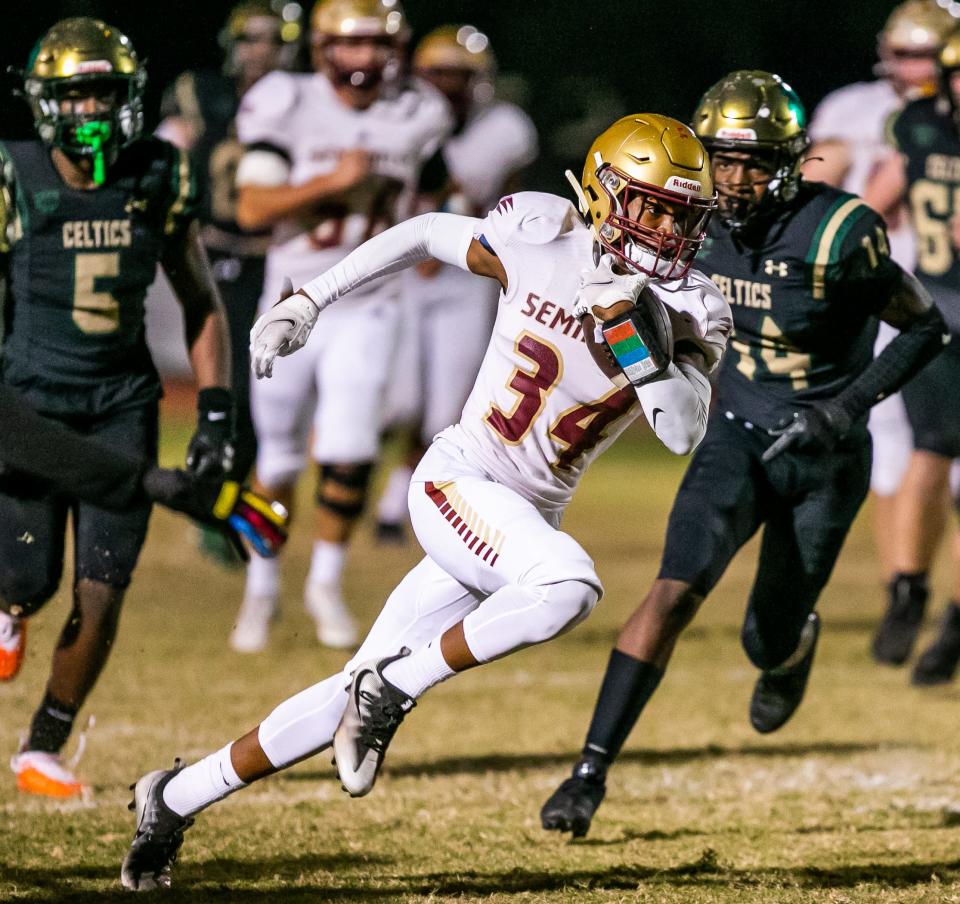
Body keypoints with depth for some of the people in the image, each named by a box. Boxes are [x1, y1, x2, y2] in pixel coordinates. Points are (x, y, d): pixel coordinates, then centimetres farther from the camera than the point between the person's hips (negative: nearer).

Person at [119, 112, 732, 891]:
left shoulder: (686, 314, -2)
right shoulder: (539, 240, -9)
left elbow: (683, 434, -13)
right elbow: (424, 235, 8)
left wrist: (639, 345, -26)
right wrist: (311, 301, 8)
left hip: (531, 519, 4)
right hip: (458, 481, -4)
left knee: (353, 702, 6)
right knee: (570, 584, -35)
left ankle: (175, 799, 21)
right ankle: (391, 689, -18)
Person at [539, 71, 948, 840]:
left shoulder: (837, 234, -23)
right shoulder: (705, 222, -6)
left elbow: (926, 328, -13)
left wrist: (851, 404, -23)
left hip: (824, 458, -3)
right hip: (739, 435, 3)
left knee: (767, 642, 7)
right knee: (676, 590, -18)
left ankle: (796, 642, 48)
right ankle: (592, 771, -18)